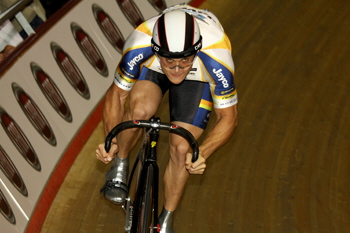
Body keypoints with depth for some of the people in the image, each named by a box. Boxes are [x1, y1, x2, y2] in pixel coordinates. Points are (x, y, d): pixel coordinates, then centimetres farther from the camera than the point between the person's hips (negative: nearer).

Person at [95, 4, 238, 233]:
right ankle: (119, 165, -2)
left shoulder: (216, 59, -42)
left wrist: (201, 154, -42)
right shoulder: (139, 46, -39)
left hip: (198, 76, 0)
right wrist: (111, 141, -34)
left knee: (181, 149, -10)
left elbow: (228, 117, -26)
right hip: (152, 68, 0)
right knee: (140, 110, -32)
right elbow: (117, 94, -20)